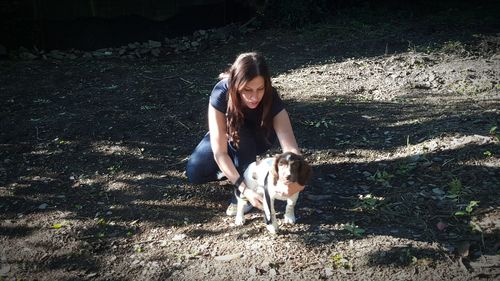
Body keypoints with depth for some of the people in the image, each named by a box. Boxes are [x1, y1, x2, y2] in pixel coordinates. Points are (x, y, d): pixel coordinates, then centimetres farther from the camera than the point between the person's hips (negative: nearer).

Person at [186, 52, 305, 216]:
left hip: (258, 139, 0)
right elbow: (219, 152, -38)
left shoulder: (272, 100, -35)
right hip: (224, 136, 1)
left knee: (240, 135, -35)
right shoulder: (221, 94, -37)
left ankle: (241, 197, -17)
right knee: (195, 173, -19)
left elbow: (291, 148, -43)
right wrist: (245, 189, -49)